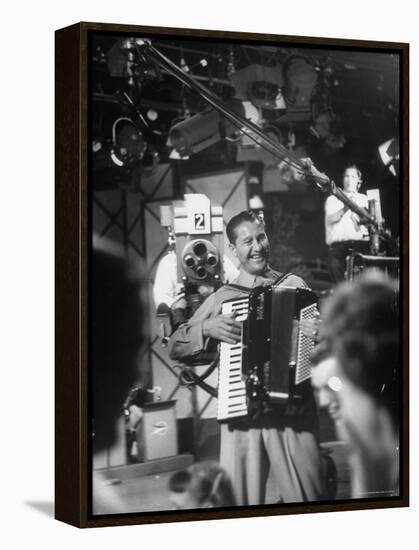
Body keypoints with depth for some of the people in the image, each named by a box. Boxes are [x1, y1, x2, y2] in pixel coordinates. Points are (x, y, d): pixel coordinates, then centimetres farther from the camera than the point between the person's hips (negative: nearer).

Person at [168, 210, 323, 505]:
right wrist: (207, 328, -5)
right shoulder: (222, 298, 12)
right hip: (241, 415, 1)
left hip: (292, 411, -1)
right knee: (240, 499, 0)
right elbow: (175, 347, 12)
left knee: (307, 500, -6)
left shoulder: (295, 286, 10)